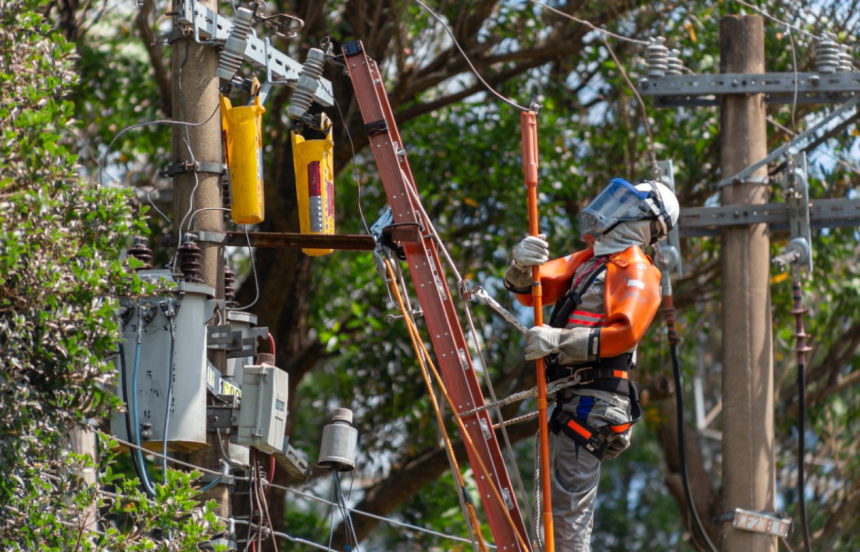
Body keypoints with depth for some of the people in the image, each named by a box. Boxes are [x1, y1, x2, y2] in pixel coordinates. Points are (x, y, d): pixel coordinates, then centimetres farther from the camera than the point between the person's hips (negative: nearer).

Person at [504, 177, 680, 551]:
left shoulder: (636, 271, -5)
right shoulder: (585, 261, 21)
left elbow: (624, 332, -21)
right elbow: (529, 291, 13)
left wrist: (561, 341, -27)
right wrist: (522, 265, -10)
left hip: (594, 402, -9)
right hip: (569, 398, 9)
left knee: (569, 506, -13)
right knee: (559, 506, 13)